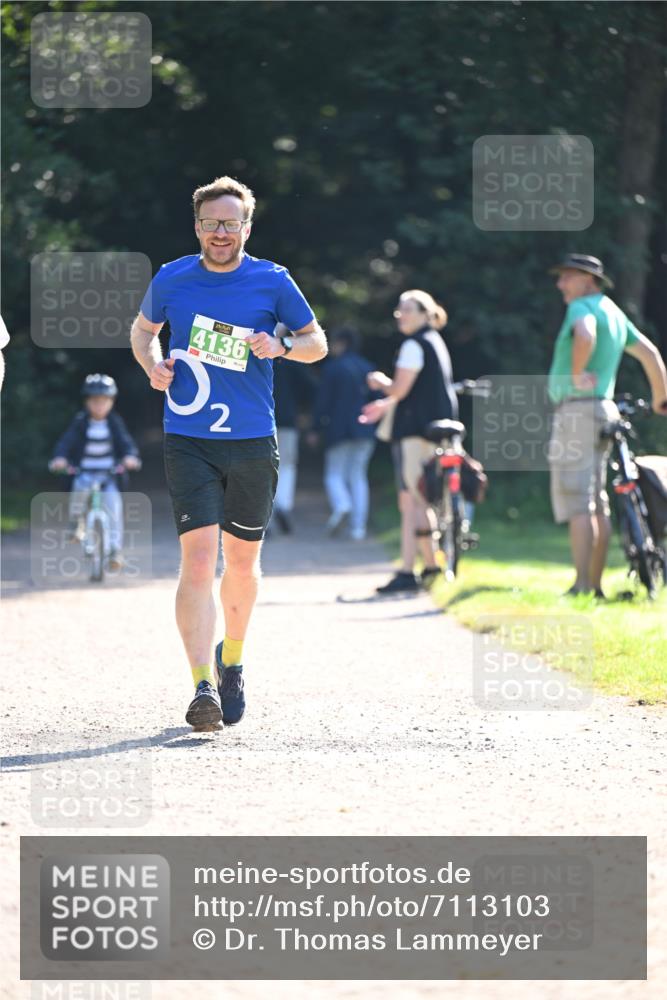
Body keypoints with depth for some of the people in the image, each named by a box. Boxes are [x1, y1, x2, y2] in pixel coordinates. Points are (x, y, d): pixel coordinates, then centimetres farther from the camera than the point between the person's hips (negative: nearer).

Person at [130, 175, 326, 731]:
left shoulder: (272, 281, 0)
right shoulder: (172, 279, 2)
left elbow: (318, 342, 9)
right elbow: (143, 329, 21)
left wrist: (280, 347, -12)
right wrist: (153, 364, 0)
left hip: (253, 444, 1)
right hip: (189, 444, -1)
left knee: (242, 561, 12)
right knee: (199, 559, -14)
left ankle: (232, 660, 37)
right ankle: (203, 686, -18)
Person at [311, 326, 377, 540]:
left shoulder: (332, 367, -7)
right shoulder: (367, 367, 9)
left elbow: (323, 400, -8)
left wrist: (316, 428, -1)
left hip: (339, 429, -5)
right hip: (365, 430, 5)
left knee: (334, 474, 3)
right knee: (358, 476, 7)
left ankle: (341, 505, -26)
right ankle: (358, 526, 0)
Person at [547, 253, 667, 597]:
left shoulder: (583, 307, -10)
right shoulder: (614, 313, 18)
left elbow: (585, 334, -34)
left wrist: (576, 373, -22)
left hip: (578, 410, -10)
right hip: (604, 410, 10)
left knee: (576, 504, -12)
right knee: (598, 505, 11)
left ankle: (582, 587, -16)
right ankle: (595, 585, 14)